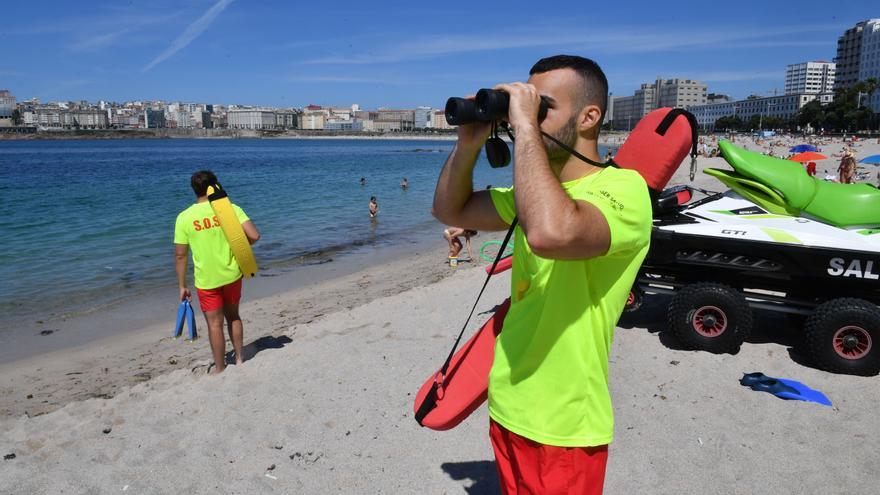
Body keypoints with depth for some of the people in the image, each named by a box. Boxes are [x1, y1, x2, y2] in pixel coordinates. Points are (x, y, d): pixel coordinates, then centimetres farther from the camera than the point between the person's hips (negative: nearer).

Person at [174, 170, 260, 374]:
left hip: (206, 280, -2)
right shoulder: (231, 208, -8)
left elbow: (180, 255, -6)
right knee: (233, 316, 22)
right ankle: (239, 358, 30)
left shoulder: (184, 217, -8)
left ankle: (220, 369, 21)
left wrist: (182, 285, 3)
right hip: (231, 274, 2)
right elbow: (254, 235, -17)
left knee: (215, 324, 10)